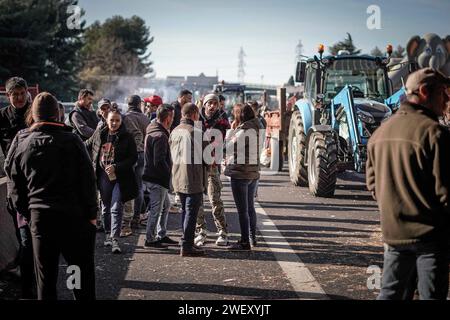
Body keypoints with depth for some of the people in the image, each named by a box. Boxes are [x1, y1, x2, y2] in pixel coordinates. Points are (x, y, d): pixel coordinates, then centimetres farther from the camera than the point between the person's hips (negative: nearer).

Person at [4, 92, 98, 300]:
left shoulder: (20, 144, 3)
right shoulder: (71, 141, -7)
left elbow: (15, 187, 7)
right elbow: (87, 180, -6)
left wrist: (28, 213, 16)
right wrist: (91, 213, 1)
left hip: (39, 217, 3)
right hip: (73, 216, -3)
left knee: (45, 276, 11)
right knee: (83, 274, 7)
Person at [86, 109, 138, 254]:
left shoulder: (126, 137, -6)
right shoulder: (99, 134, 4)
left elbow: (133, 158, -8)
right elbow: (86, 146, 19)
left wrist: (116, 167, -17)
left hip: (120, 177, -4)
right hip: (103, 176, 4)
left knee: (116, 208, -10)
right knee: (106, 208, 14)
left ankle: (115, 239, -11)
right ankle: (108, 235, 29)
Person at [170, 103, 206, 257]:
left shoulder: (174, 132, 9)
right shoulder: (196, 132, -15)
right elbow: (204, 156, -12)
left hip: (178, 179, 8)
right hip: (193, 180, -8)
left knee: (185, 211, 17)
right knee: (191, 212, -3)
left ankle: (187, 243, 24)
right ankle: (187, 246, -2)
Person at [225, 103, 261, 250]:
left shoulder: (243, 132, -19)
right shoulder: (254, 129, 9)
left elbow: (227, 146, -14)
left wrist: (232, 129, -3)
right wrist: (235, 129, 6)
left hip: (240, 174, -9)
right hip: (253, 173, 9)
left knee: (242, 210, -3)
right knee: (250, 207, 19)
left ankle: (245, 241, 2)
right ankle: (252, 237, 30)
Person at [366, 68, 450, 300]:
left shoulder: (381, 132, 8)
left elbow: (372, 182, 14)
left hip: (393, 231, 7)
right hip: (430, 233, -7)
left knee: (391, 292, 15)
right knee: (431, 294, 2)